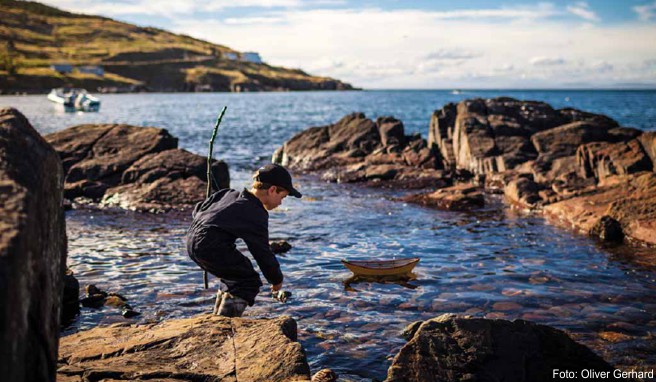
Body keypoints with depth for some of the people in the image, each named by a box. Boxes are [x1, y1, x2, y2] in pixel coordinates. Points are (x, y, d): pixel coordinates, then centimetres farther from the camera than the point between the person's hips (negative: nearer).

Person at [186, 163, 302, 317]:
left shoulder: (229, 193, 18)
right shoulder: (257, 215, -5)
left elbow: (197, 209, 22)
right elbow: (262, 252, -1)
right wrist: (277, 280, 12)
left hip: (192, 241, 10)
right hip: (211, 247, -9)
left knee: (234, 275, 26)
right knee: (249, 282, 0)